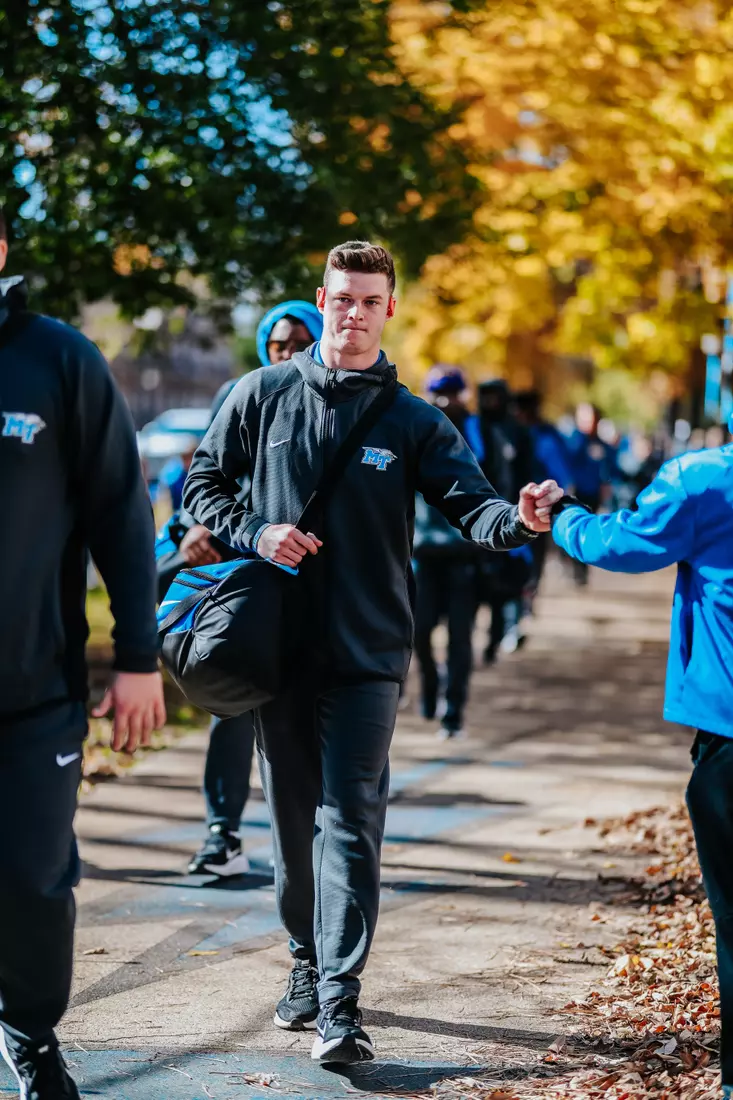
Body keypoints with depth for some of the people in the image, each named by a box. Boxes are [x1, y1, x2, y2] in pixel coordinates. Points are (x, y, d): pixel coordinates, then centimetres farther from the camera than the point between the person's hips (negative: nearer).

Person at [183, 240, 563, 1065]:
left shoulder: (414, 421, 3)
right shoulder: (263, 395, 5)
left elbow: (471, 506, -6)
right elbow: (202, 484, 11)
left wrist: (520, 520, -29)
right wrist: (253, 533, -8)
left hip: (367, 654, -2)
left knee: (349, 822, -9)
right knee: (294, 820, 11)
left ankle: (339, 1001, -11)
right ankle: (306, 963, 29)